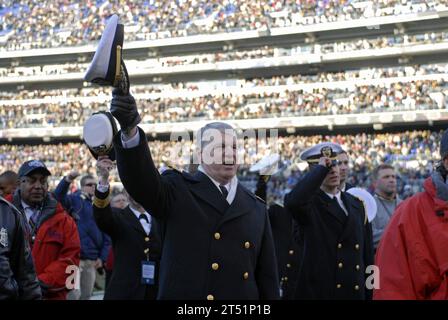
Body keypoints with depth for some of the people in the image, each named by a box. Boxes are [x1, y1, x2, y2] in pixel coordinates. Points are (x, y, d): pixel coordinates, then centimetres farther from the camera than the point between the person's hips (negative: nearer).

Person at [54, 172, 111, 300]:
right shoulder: (75, 199, -1)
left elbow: (107, 235, 12)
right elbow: (59, 197, -23)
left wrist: (102, 257, 4)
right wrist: (67, 181, -41)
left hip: (93, 260, 5)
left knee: (86, 295, 13)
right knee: (74, 293, -12)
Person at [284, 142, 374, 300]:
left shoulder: (356, 204, 12)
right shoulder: (310, 204, -3)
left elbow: (367, 253, 13)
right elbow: (293, 201, -29)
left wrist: (370, 293, 9)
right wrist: (321, 168, -18)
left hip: (356, 292, 5)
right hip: (317, 291, -4)